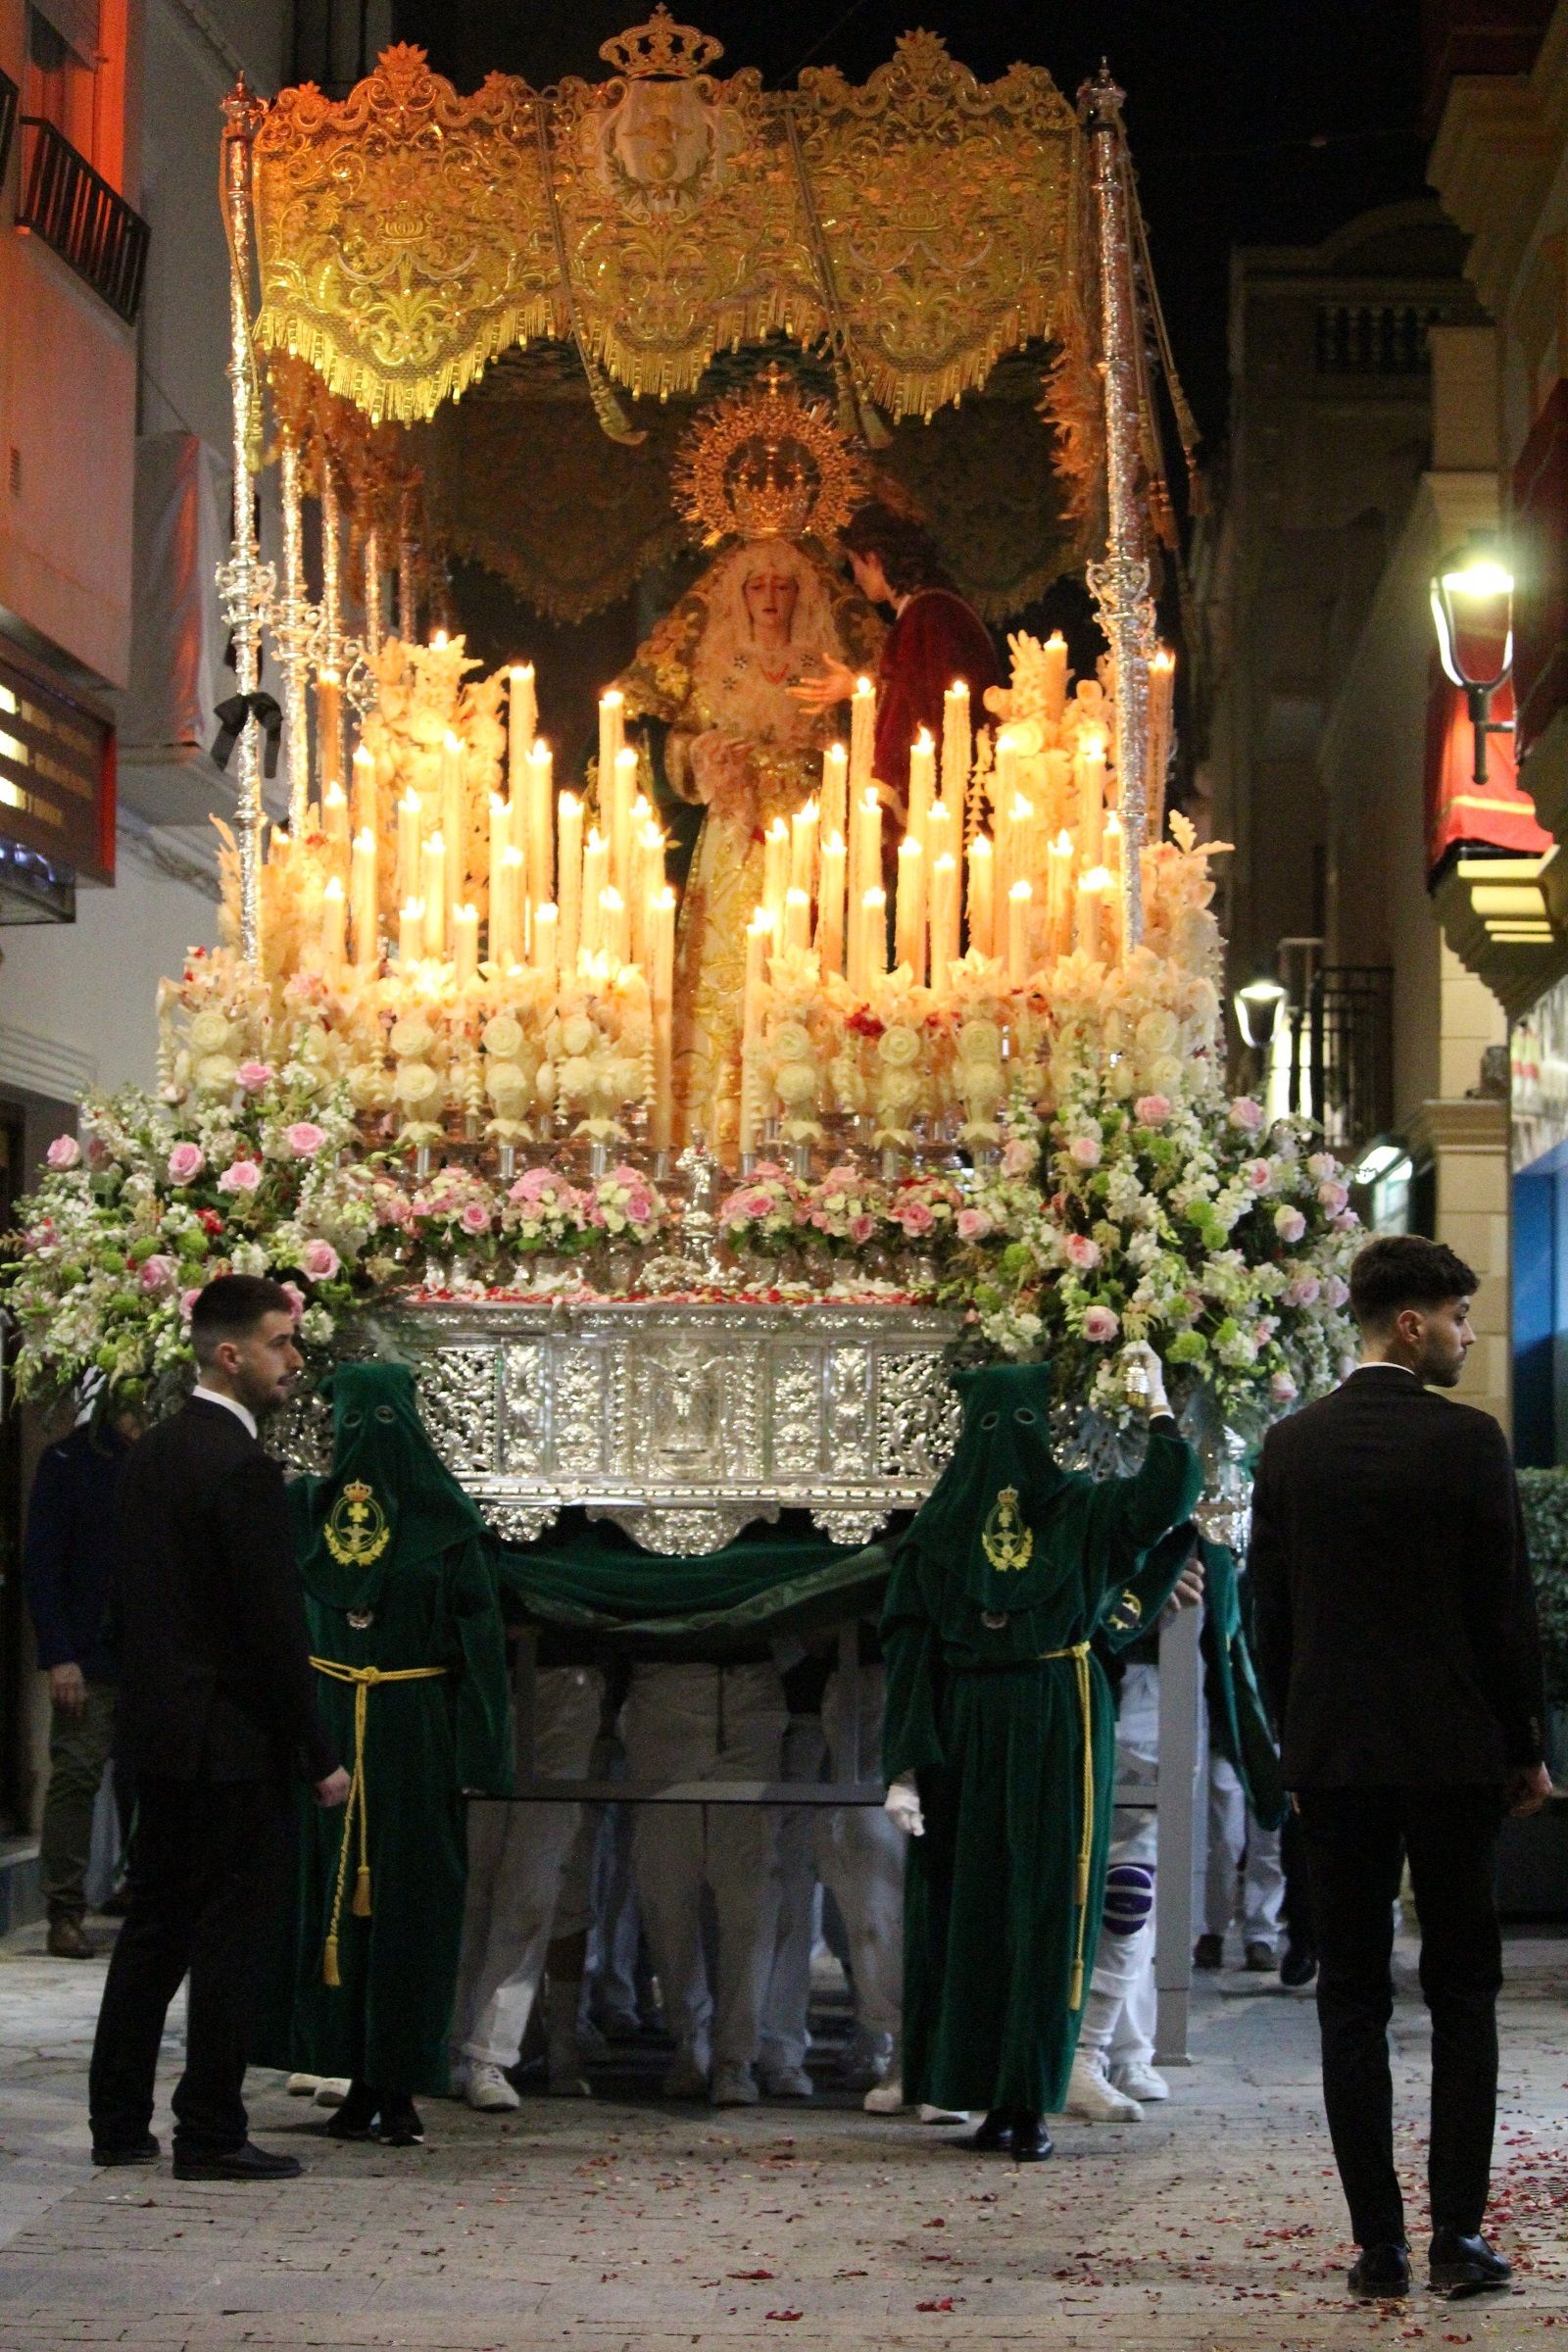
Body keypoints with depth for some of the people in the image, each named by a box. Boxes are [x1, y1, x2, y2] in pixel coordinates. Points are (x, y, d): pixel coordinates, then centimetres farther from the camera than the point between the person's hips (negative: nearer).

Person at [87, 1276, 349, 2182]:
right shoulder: (244, 1468, -18)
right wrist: (319, 1756, -13)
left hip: (158, 1732, 9)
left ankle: (120, 2122, 19)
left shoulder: (152, 1454, 10)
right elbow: (274, 1626, -18)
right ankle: (210, 2132, 2)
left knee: (155, 1927, 15)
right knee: (231, 1931, -2)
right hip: (231, 1737, -9)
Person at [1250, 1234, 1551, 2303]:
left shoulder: (1291, 1446, 3)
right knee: (1463, 1994, 6)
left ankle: (1379, 2242, 4)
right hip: (1453, 1751, -3)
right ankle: (1460, 2235, 3)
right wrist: (1528, 1749, 3)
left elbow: (1273, 1613, 8)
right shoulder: (1467, 1441, -9)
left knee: (1352, 2001, 5)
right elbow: (1507, 1610, -6)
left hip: (1333, 1753, 3)